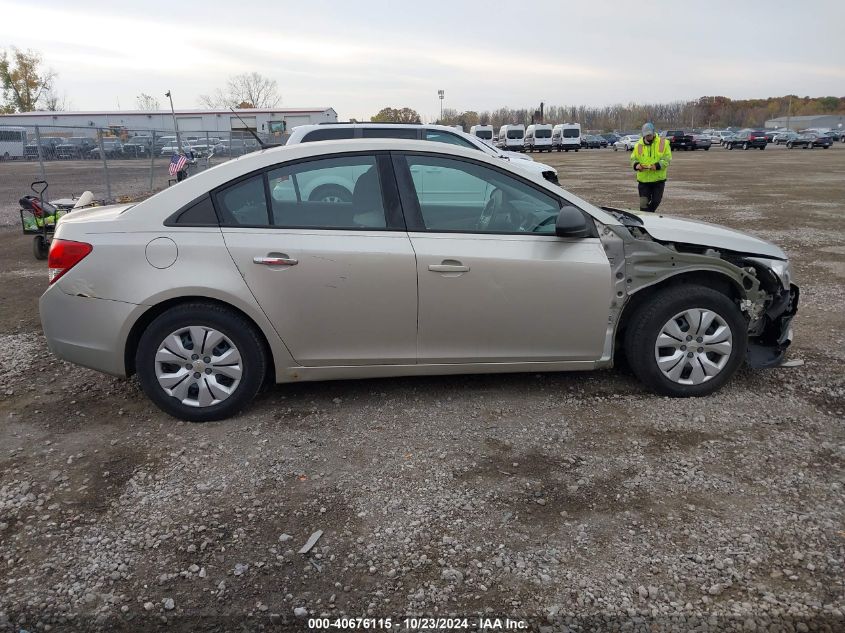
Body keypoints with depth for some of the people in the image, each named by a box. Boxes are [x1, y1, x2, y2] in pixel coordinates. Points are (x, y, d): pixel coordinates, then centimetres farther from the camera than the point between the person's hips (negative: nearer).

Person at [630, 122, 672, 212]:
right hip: (643, 180, 0)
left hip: (659, 179, 0)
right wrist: (636, 165, -18)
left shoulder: (663, 143, -3)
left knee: (656, 201, 9)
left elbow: (667, 158, -5)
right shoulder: (638, 145, 2)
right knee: (644, 203, -5)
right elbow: (633, 159, 6)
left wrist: (657, 165, -23)